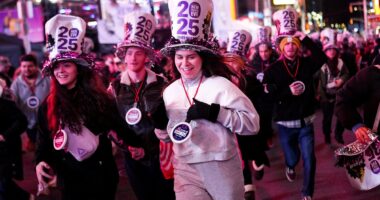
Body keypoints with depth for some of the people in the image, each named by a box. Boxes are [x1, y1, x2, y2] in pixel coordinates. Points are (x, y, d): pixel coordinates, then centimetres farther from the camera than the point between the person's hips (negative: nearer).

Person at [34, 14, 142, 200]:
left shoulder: (99, 99, -2)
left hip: (102, 176, -1)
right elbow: (44, 142, 2)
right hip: (70, 181, 2)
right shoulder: (48, 107, 2)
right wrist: (40, 163, -14)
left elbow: (121, 128, -2)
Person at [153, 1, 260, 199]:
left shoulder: (221, 85, -9)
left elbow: (253, 123, -14)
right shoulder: (169, 92, 5)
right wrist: (160, 123, -5)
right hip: (185, 171, 3)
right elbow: (167, 136, 16)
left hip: (223, 169, -3)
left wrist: (214, 112, -22)